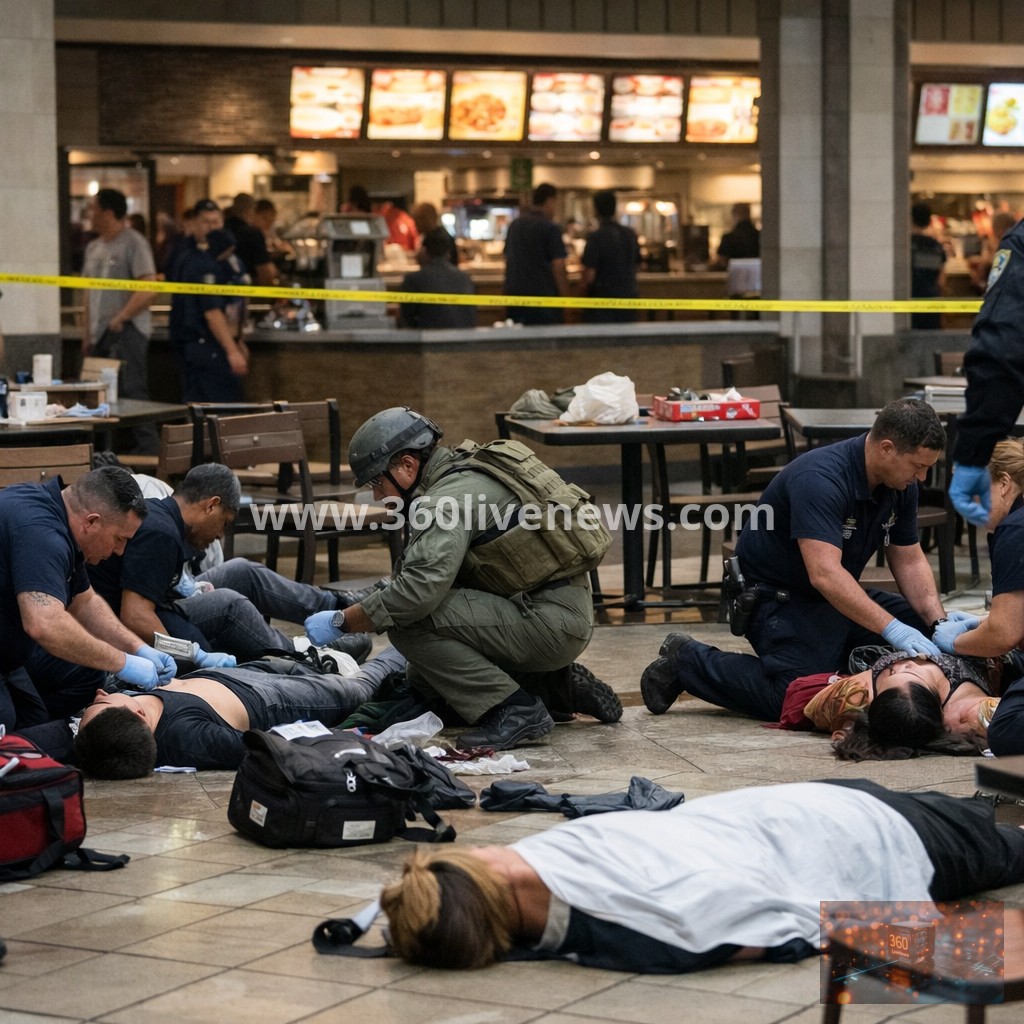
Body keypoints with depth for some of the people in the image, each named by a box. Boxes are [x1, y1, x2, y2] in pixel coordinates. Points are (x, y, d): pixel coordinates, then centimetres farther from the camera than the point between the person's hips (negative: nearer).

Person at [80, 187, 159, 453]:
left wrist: (121, 318, -16)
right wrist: (87, 333, 14)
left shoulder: (134, 243, -8)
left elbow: (148, 289, -16)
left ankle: (148, 449, -10)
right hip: (100, 333, 8)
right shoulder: (94, 247, 16)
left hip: (126, 331, -8)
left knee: (132, 392, -12)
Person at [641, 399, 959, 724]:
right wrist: (892, 629, -43)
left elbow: (909, 561, 5)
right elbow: (825, 574, -39)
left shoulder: (900, 484, -3)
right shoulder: (819, 479, -30)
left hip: (842, 598, 8)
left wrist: (938, 620, -11)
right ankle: (686, 660, -5)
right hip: (780, 597, -8)